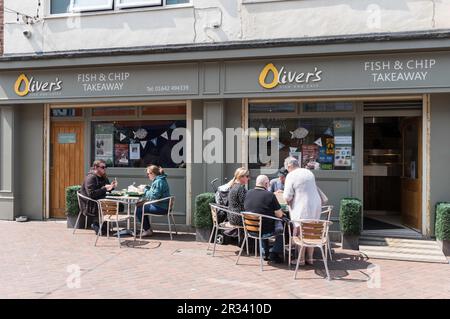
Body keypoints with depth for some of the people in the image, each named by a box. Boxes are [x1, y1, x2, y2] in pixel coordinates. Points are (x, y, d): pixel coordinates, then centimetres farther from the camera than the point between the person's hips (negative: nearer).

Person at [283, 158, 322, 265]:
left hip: (302, 208, -7)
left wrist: (288, 201, 9)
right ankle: (310, 258, 19)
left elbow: (287, 196, -14)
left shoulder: (291, 176, -9)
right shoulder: (309, 172, 13)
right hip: (315, 205, 7)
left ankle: (301, 259, 10)